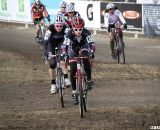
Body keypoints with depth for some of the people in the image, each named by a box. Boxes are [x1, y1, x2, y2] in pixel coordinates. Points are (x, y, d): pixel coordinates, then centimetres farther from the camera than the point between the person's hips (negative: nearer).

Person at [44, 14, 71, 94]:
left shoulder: (65, 28, -30)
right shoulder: (51, 28, -33)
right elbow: (46, 40, -40)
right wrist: (46, 51, -52)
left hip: (60, 43, 1)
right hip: (51, 43, -1)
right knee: (52, 64, -10)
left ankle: (66, 78, -28)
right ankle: (53, 84, 3)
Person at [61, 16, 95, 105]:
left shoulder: (86, 32, -31)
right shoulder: (70, 33, -32)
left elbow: (91, 43, -39)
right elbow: (65, 45, -39)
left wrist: (92, 52, -56)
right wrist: (63, 54, -56)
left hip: (83, 46, -1)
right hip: (73, 49, 1)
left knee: (86, 59, -35)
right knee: (73, 70, -8)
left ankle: (89, 80, -21)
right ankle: (74, 93, 5)